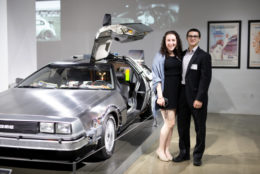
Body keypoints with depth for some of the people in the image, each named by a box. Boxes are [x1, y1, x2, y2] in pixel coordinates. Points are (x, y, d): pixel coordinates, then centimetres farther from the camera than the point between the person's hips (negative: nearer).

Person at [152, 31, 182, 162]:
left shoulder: (179, 56, 11)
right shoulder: (160, 56, -4)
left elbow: (180, 75, 12)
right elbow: (157, 78, -7)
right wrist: (159, 95, -15)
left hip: (176, 93, 5)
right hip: (166, 92, -5)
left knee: (170, 123, 9)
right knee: (170, 122, -5)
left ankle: (167, 150, 20)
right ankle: (160, 149, 12)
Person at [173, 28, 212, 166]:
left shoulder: (204, 56, -7)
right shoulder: (182, 54, 12)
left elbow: (205, 78, -13)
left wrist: (199, 98, -19)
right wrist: (178, 95, 6)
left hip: (196, 96, -6)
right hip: (183, 95, 6)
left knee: (199, 127, 6)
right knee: (182, 125, 13)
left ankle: (198, 155, 19)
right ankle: (184, 153, 27)